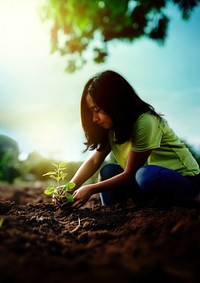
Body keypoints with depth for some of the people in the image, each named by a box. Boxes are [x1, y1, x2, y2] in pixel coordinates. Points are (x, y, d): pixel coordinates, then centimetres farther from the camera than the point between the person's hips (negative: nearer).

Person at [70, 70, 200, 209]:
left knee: (147, 175, -35)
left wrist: (91, 189, -17)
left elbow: (130, 174, -21)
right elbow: (94, 161, -4)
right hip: (151, 177, 7)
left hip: (185, 178, -7)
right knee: (108, 171, -9)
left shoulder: (145, 122, -27)